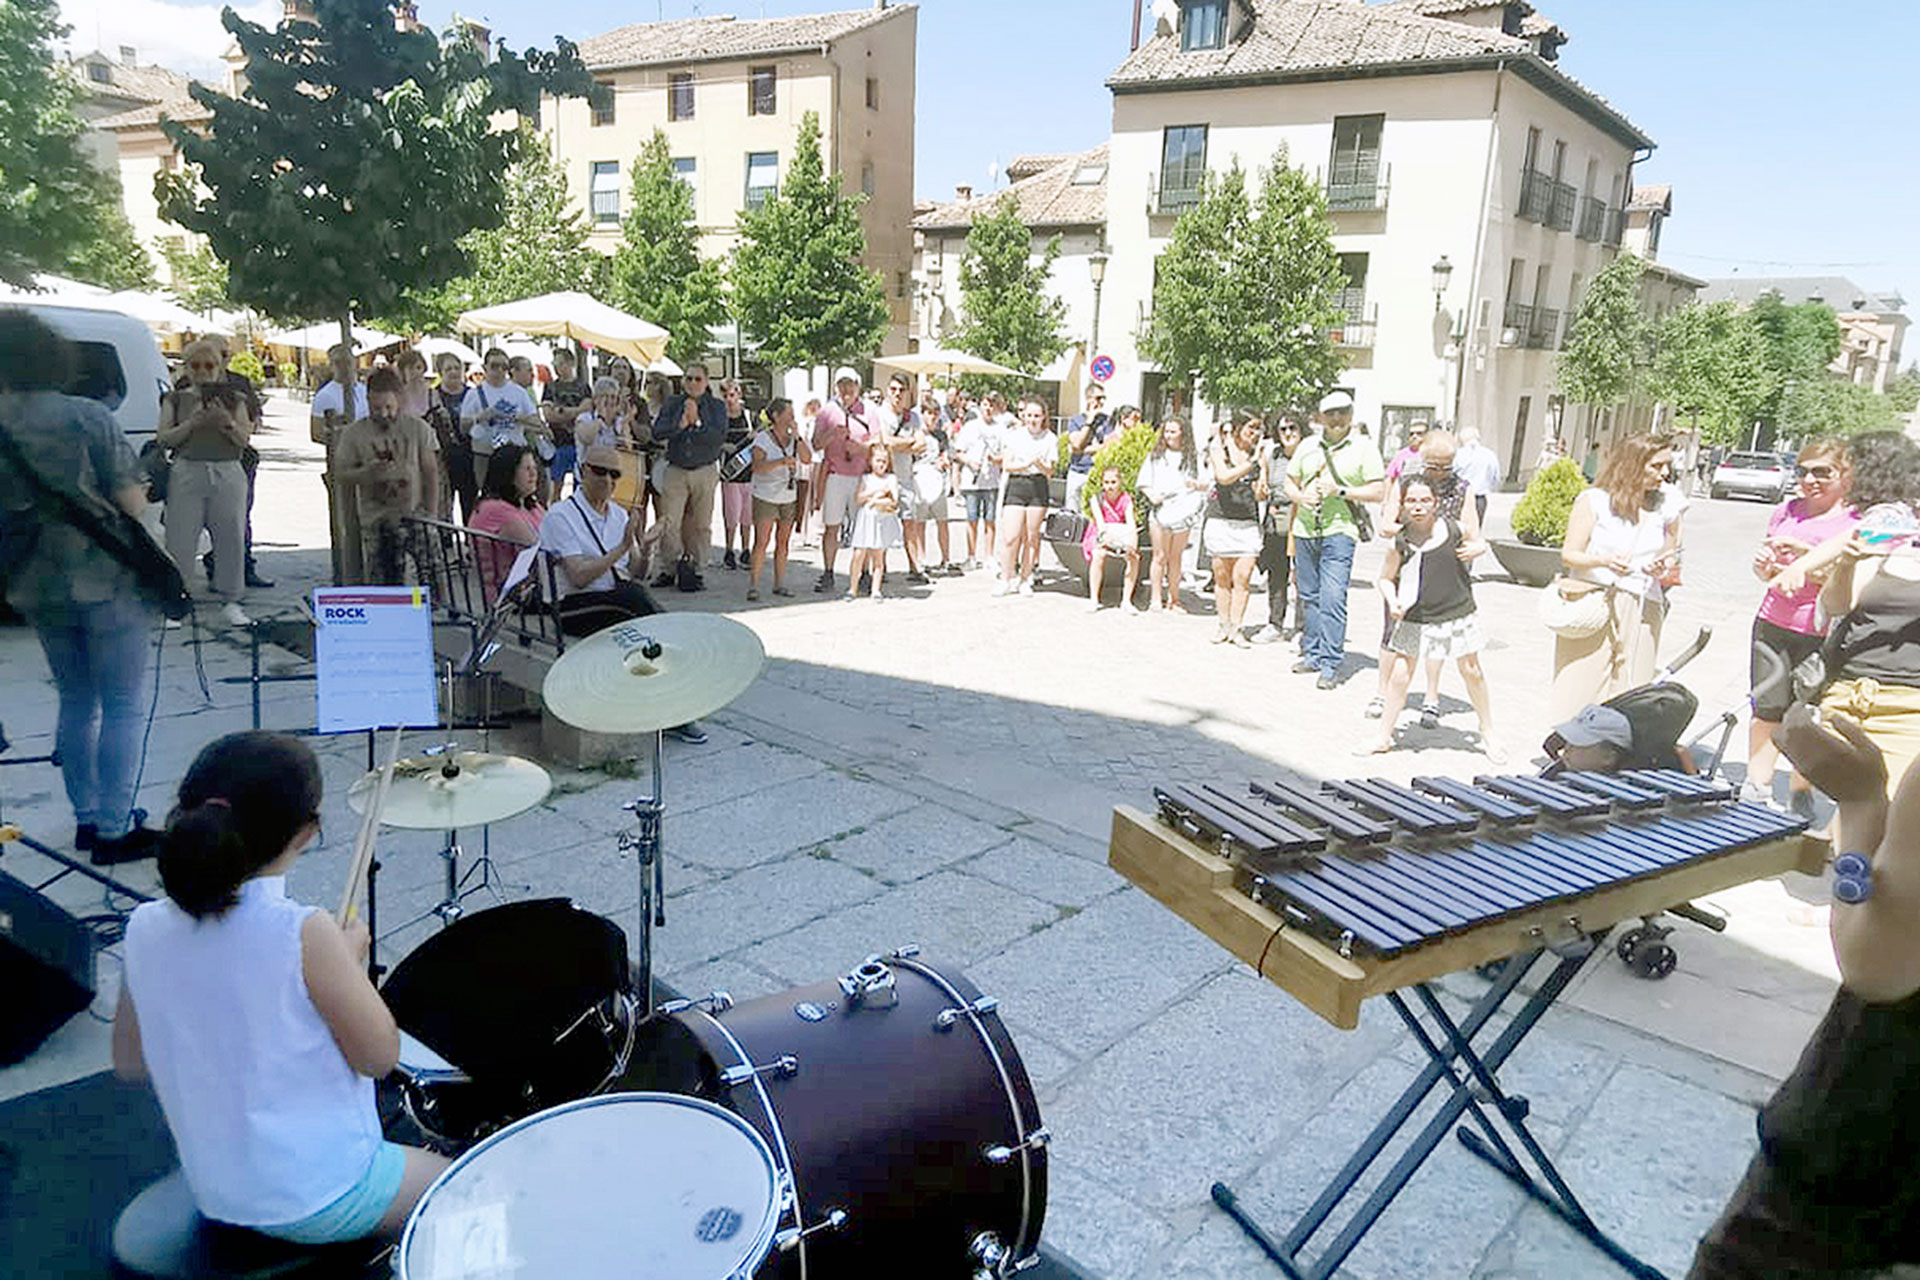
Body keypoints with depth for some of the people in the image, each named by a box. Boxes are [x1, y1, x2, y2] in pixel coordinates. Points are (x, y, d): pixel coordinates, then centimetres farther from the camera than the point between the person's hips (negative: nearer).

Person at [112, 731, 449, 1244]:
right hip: (316, 1201, -7)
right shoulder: (302, 933, -28)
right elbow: (379, 1056, -18)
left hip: (214, 1194, 7)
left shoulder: (147, 928, -9)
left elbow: (129, 1063, 5)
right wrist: (351, 961, -5)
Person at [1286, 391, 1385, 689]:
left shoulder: (1363, 447, 0)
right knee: (1309, 596, 11)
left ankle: (1331, 664, -7)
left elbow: (1379, 491, -4)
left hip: (1339, 532, -5)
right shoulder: (1307, 446, 12)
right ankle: (1311, 654, 24)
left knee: (1332, 599, -12)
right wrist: (1300, 496, -3)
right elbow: (1290, 482, 19)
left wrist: (1341, 491, -15)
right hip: (1305, 529, 5)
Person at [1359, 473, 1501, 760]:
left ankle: (1488, 735, 27)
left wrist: (1474, 550, -9)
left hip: (1457, 613, 1)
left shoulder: (1453, 528, -7)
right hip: (1415, 619, -1)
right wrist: (1392, 601, -14)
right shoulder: (1401, 543, -8)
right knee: (1400, 676, 0)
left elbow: (1477, 541, 14)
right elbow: (1386, 578, 4)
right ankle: (1383, 736, 15)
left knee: (1472, 672, 11)